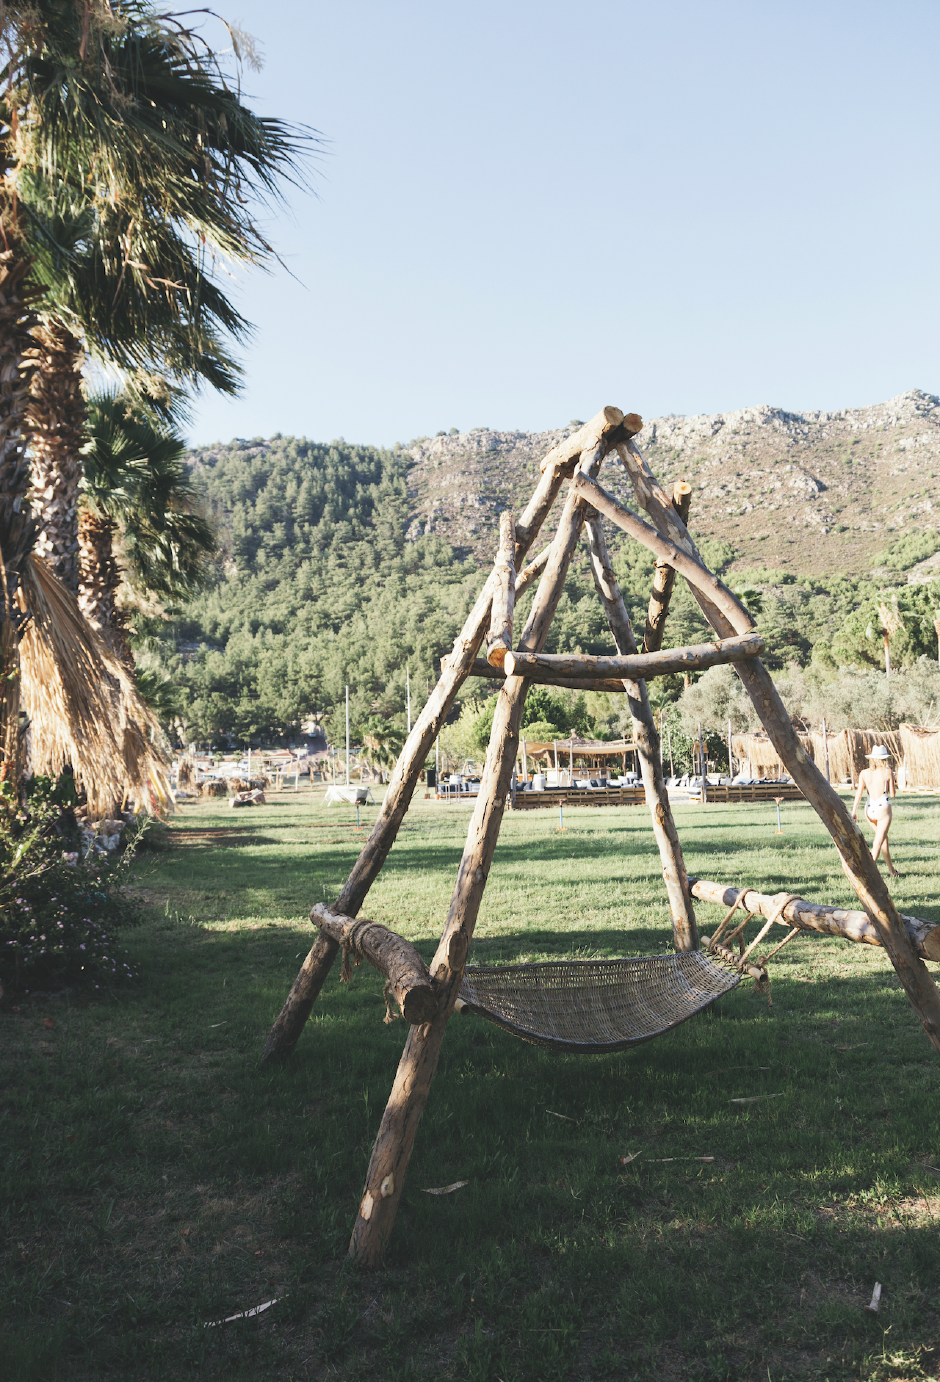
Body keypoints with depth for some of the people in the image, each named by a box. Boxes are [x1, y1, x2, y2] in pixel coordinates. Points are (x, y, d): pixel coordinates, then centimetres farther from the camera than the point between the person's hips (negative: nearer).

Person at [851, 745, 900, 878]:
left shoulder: (864, 773, 0)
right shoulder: (887, 772, -8)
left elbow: (859, 792, -6)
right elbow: (892, 793, -2)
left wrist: (854, 811, -5)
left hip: (869, 809, 4)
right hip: (884, 809, -4)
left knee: (884, 838, 22)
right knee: (878, 843, -5)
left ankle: (891, 870, 32)